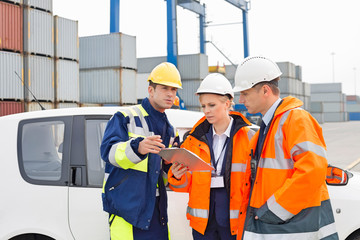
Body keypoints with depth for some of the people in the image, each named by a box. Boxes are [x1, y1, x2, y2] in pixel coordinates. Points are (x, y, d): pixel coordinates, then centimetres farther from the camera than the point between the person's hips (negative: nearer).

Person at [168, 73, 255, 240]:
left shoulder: (247, 136, -2)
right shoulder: (196, 138, 7)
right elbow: (187, 184, 7)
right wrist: (177, 177, -14)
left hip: (234, 219, -3)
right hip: (203, 220, 3)